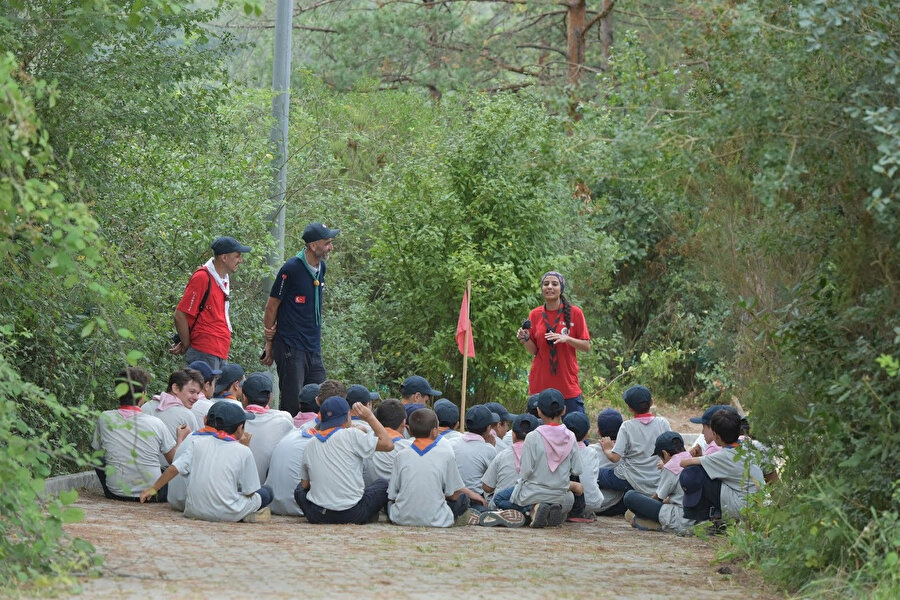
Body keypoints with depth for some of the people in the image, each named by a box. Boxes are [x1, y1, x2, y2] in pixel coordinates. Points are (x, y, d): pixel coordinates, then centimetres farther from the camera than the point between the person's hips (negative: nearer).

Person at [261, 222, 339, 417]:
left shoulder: (321, 267, 10)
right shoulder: (291, 269, -12)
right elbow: (272, 306, -6)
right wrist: (269, 344, -1)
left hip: (314, 348, 7)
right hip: (290, 348, -7)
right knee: (292, 405, -8)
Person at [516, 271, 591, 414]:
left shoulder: (575, 313, 1)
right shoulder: (535, 314, 7)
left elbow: (586, 346, 0)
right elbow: (533, 350, 9)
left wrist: (566, 338, -16)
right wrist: (525, 339, -11)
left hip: (568, 383, -2)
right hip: (540, 384, 2)